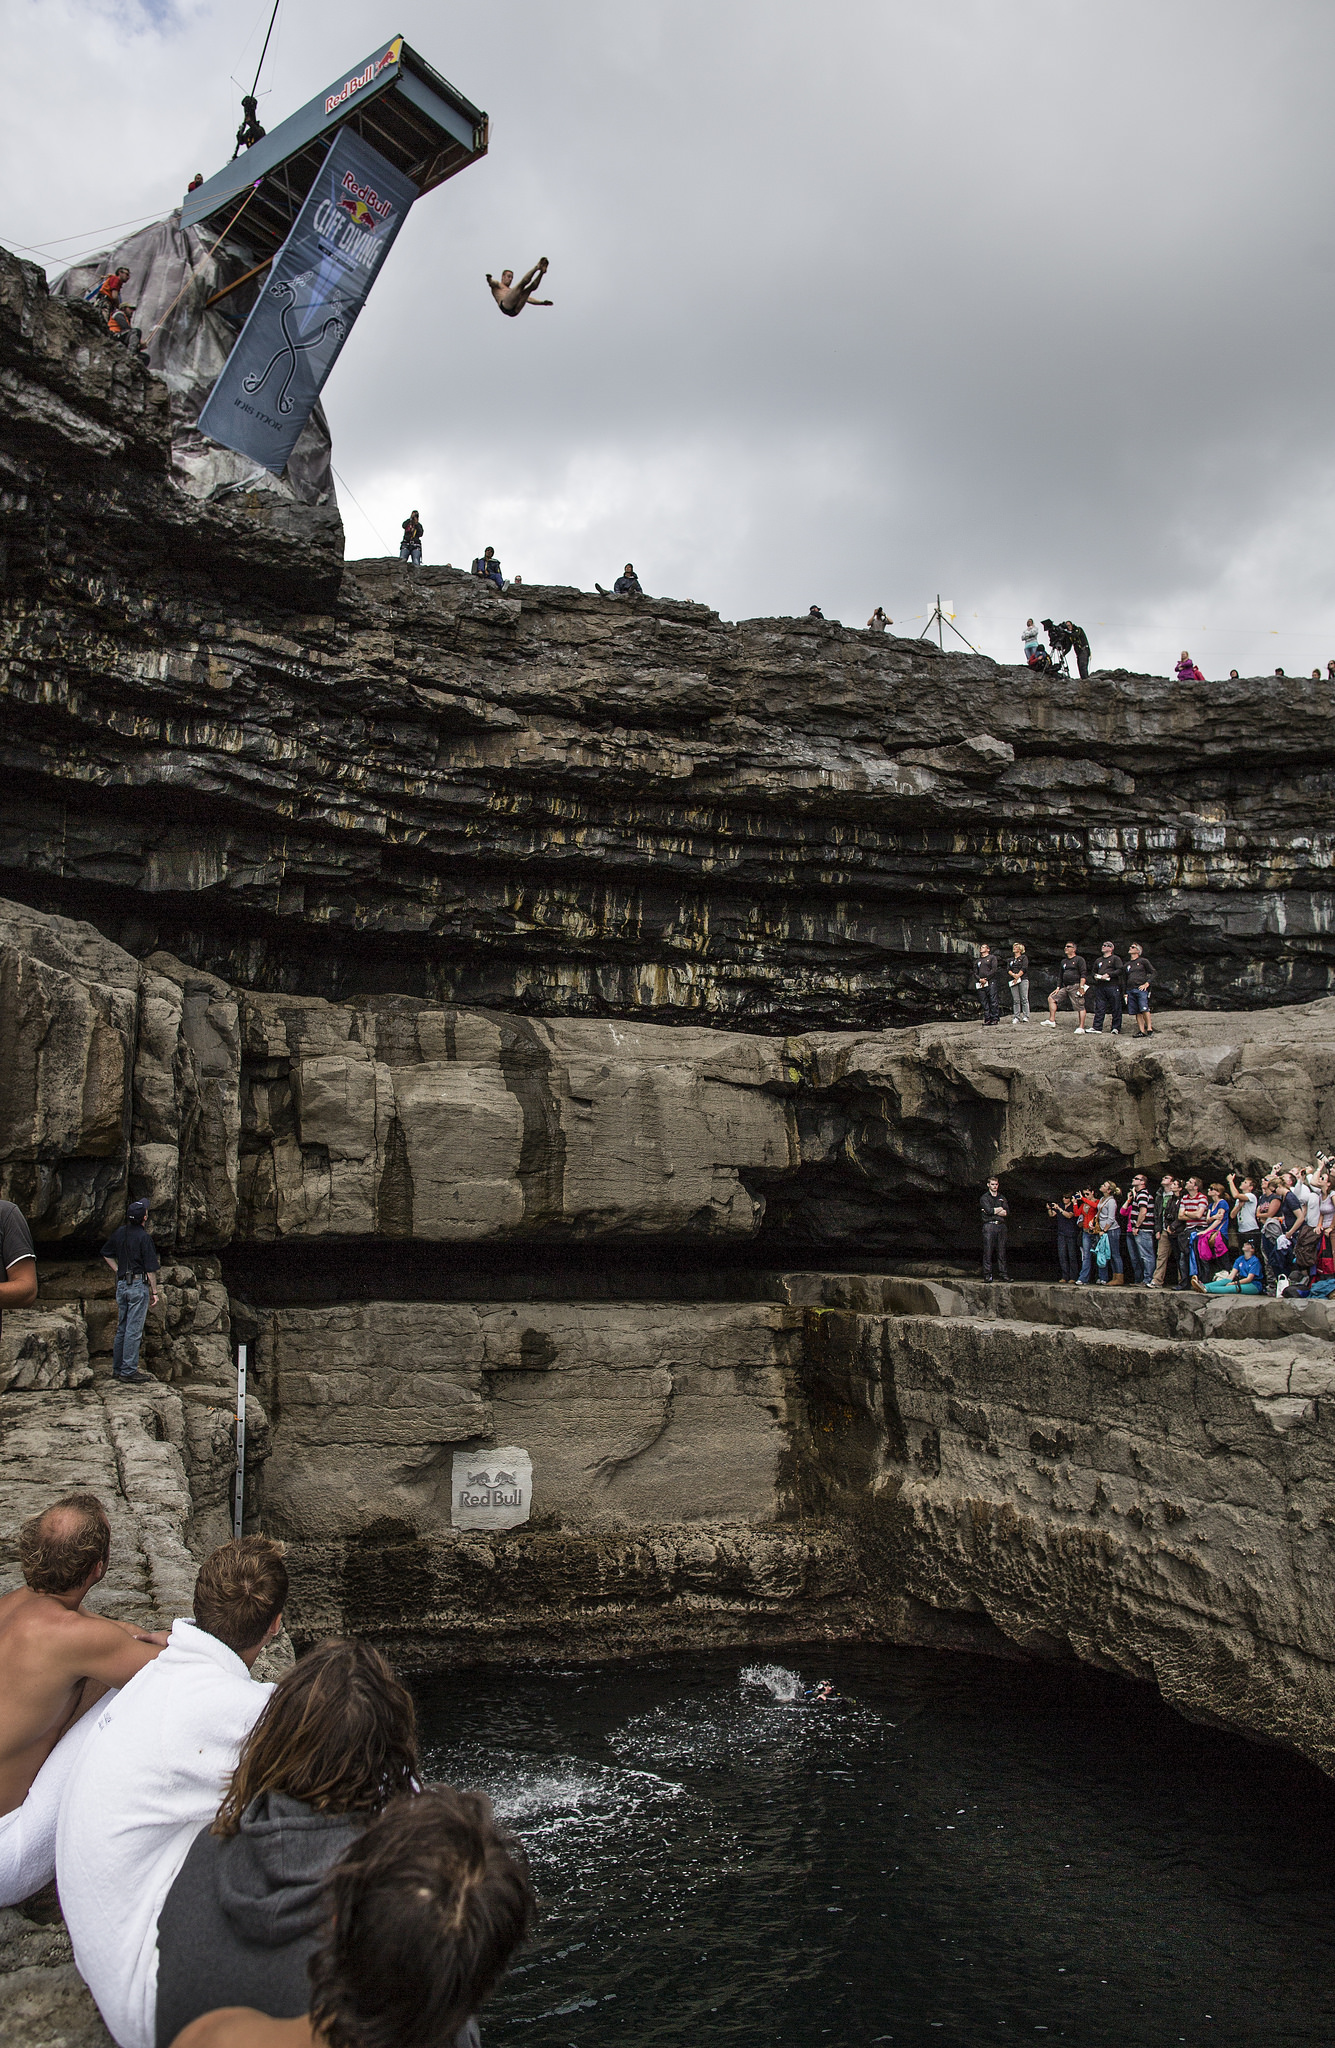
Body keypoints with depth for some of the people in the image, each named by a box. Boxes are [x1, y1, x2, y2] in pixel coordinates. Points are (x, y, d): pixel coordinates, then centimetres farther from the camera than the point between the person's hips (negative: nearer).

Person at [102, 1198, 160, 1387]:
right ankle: (129, 1372, -4)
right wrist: (154, 1292, -6)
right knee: (134, 1330, -5)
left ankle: (117, 1369, 21)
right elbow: (150, 1268, -12)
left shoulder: (119, 1234, 8)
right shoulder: (144, 1237, -13)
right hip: (138, 1284, -7)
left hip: (121, 1284, 7)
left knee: (122, 1329, 15)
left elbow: (106, 1253, 24)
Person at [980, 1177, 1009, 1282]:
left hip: (1001, 1226, 4)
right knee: (988, 1251, -7)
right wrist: (1000, 1209, 2)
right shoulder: (984, 1198, 7)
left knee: (1001, 1251, 2)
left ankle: (1003, 1273, 5)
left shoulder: (1002, 1198, 19)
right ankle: (987, 1274, -7)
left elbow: (1007, 1212, 5)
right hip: (989, 1226, -4)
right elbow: (989, 1210, -11)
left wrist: (993, 1211, -4)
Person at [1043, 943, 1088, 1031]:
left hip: (1076, 987, -8)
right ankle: (1052, 1021, -2)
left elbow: (1083, 974, -9)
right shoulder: (1063, 961, 21)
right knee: (1051, 998, 1)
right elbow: (1060, 976, 24)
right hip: (1065, 987, 8)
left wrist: (1081, 987, -18)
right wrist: (1058, 988, 15)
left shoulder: (1079, 959, -1)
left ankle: (1081, 1027, -10)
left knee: (1080, 1007, -10)